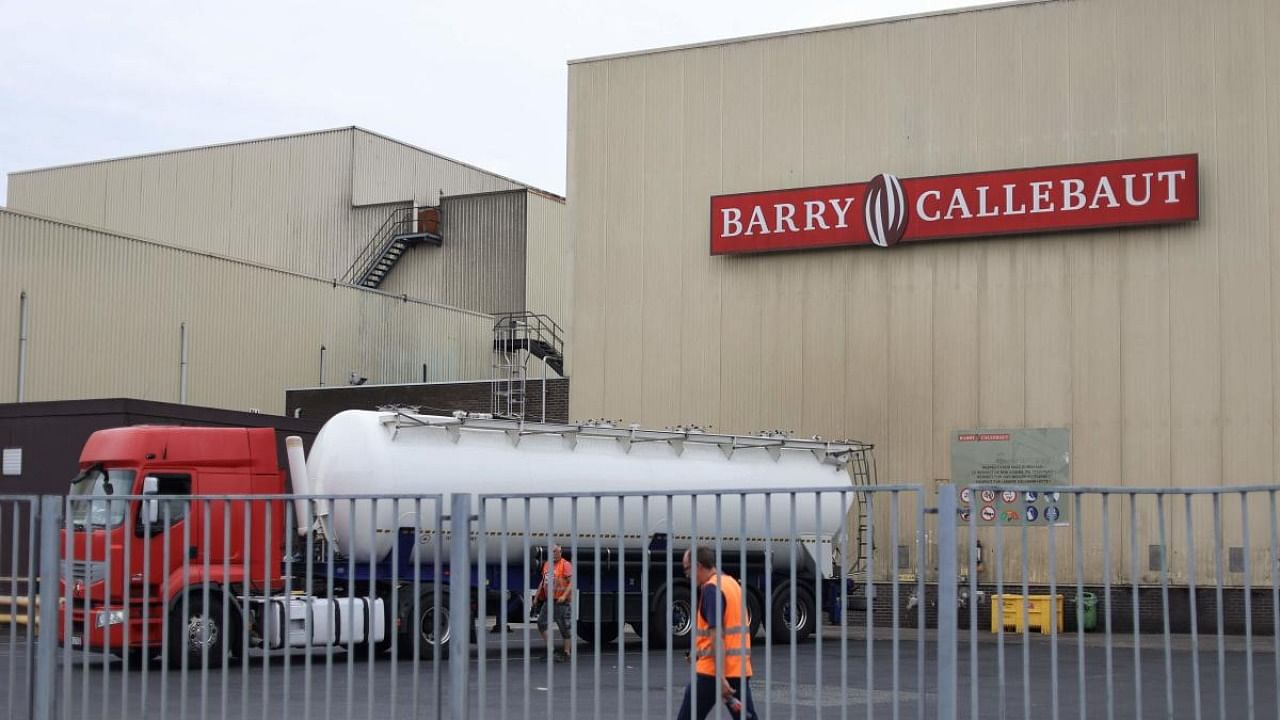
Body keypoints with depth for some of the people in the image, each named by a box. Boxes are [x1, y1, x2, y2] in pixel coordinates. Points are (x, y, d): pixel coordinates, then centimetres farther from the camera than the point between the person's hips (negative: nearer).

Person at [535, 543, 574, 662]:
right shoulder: (546, 565, 12)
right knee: (541, 623, 2)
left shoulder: (566, 565, -9)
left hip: (561, 602, -7)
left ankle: (566, 653, 9)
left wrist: (564, 595, -27)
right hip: (549, 600, 7)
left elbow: (572, 582, -16)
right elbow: (543, 582, 22)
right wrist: (537, 596, 19)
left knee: (565, 627, 0)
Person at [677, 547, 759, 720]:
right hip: (739, 668, 8)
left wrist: (720, 677, -25)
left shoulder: (711, 588, -14)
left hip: (713, 670, -8)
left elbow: (717, 636, -21)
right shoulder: (732, 583, 15)